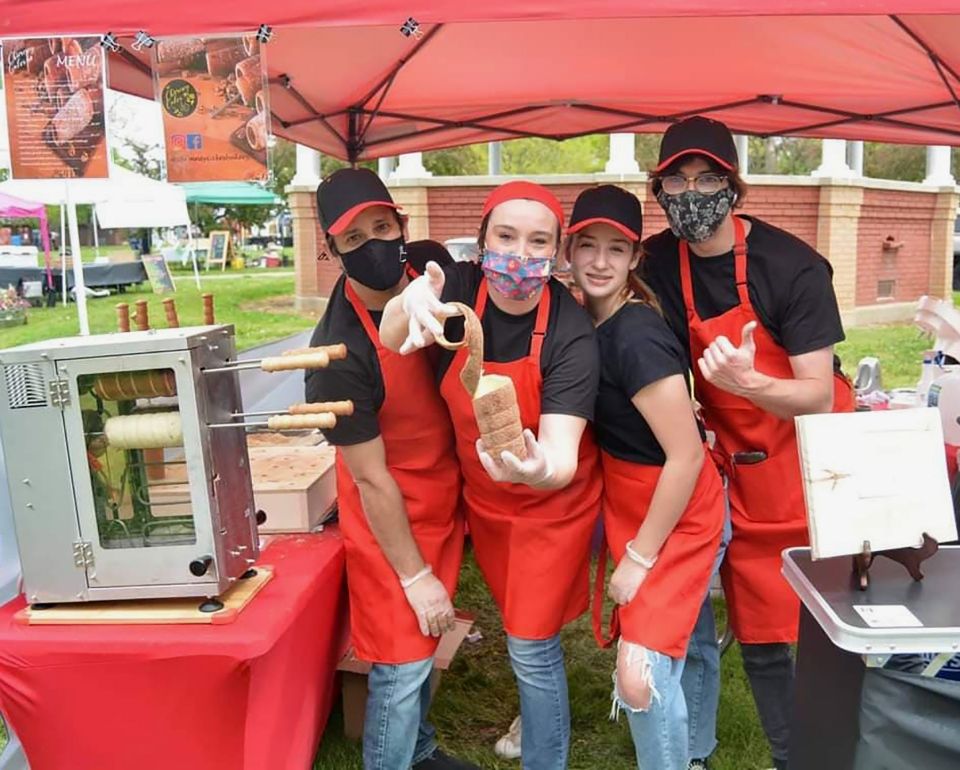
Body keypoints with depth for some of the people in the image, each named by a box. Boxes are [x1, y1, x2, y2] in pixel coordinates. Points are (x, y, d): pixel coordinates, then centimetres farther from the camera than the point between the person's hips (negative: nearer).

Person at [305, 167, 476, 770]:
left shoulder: (430, 265, -12)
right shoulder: (341, 354, -30)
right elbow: (371, 480, -21)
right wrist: (415, 576, -13)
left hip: (444, 489, 7)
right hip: (390, 516, -7)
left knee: (426, 639, 24)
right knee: (403, 661, 5)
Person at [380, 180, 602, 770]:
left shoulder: (572, 333, -28)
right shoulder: (459, 288, -18)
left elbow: (562, 455, -35)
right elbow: (392, 338, -36)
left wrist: (540, 469, -59)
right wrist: (409, 303, -59)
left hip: (553, 499, -4)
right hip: (483, 494, 4)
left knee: (531, 643, 1)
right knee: (521, 620, 25)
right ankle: (541, 711, 54)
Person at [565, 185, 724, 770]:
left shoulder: (636, 336, -25)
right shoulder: (591, 321, 0)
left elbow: (687, 455, -24)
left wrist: (640, 556, -17)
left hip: (678, 517, -7)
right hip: (631, 507, 8)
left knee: (643, 674, -7)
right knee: (678, 645, 21)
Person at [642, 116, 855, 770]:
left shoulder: (793, 265, -17)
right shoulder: (659, 264, -3)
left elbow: (818, 397, -18)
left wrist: (745, 382, -36)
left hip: (816, 465, -3)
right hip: (742, 474, 4)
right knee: (759, 636, 10)